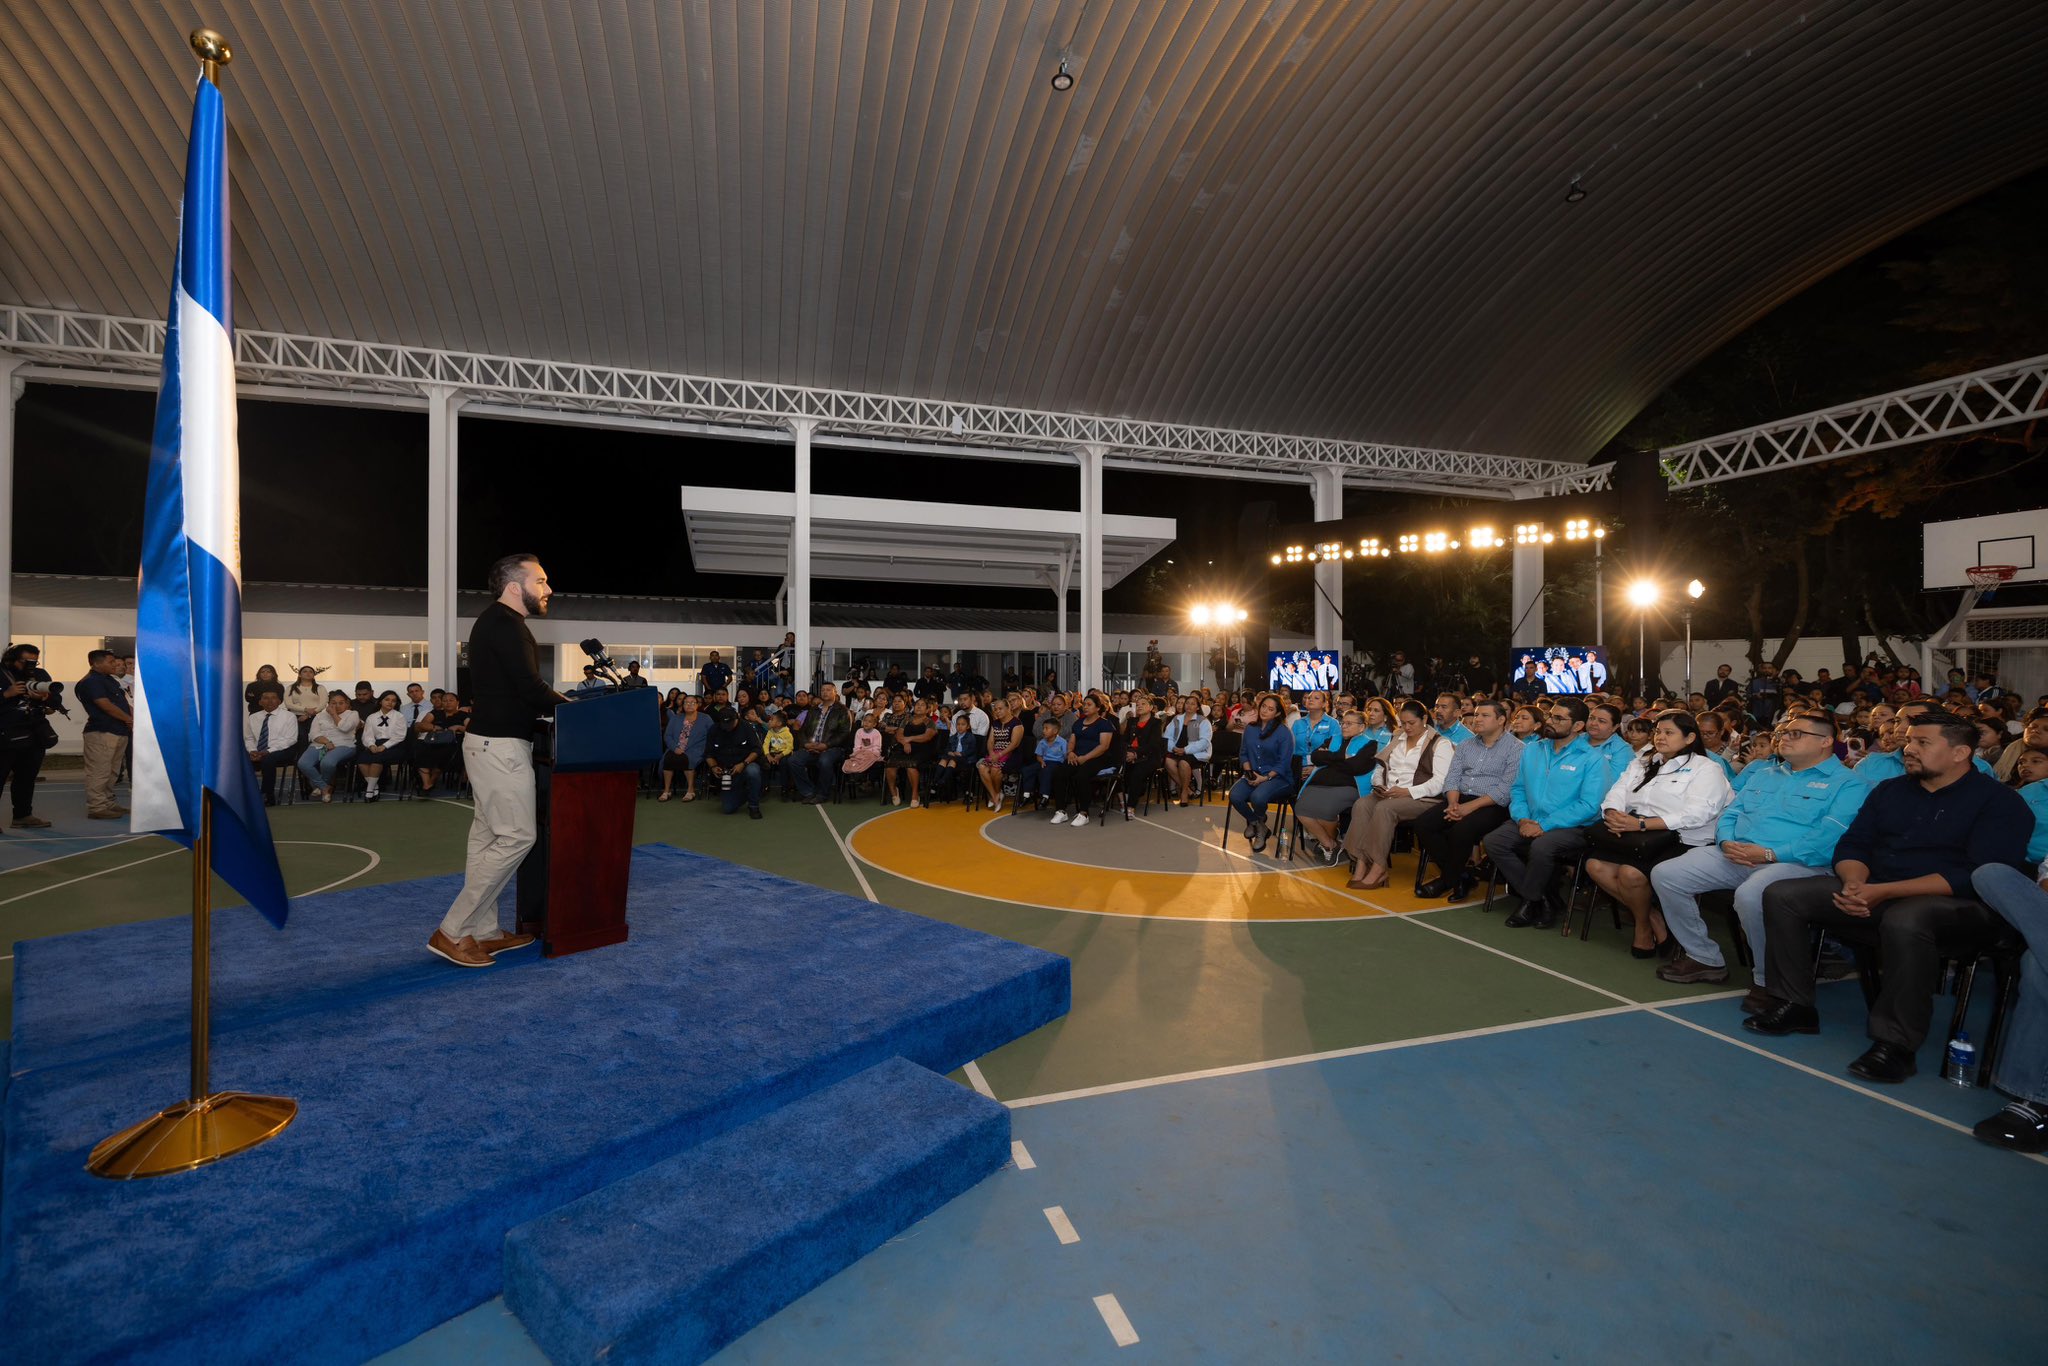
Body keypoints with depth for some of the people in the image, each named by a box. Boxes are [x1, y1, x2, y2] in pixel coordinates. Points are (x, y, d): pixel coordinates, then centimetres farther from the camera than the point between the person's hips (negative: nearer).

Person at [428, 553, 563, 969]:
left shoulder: (495, 622, 17)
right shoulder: (505, 624, -15)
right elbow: (530, 689, -21)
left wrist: (553, 702, 9)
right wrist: (569, 703, -6)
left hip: (491, 742, 11)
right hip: (501, 746, -11)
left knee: (487, 835, 12)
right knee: (517, 836, -8)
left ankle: (483, 931, 19)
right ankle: (452, 932, -1)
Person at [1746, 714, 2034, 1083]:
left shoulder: (1999, 801, -3)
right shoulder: (1889, 790, 15)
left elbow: (1980, 875, -16)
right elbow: (1852, 845, 12)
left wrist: (1885, 892, -25)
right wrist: (1856, 883, -12)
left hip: (1955, 902, -6)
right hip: (1872, 892, 6)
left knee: (1904, 920, -41)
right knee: (1782, 895, -12)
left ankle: (1896, 1043, -28)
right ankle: (1794, 1005, -7)